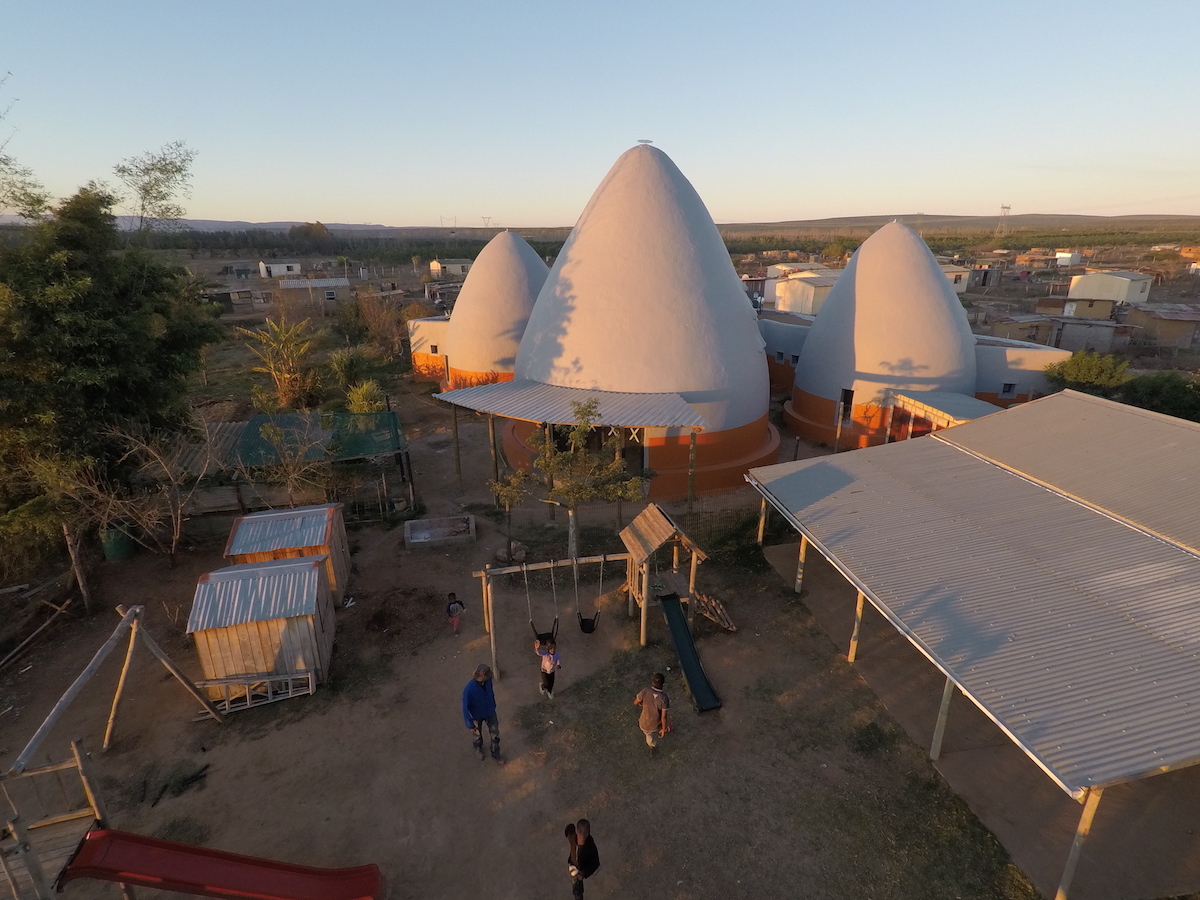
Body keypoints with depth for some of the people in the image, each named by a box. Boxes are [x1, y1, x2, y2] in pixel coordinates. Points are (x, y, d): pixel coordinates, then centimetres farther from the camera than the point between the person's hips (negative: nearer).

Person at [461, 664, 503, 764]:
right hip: (477, 715, -3)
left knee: (495, 734, 17)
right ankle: (478, 747, 60)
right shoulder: (468, 690, -41)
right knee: (478, 734, 26)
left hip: (490, 712, 3)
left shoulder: (488, 680, -27)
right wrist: (470, 725, -15)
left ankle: (495, 754, 45)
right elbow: (465, 708, -26)